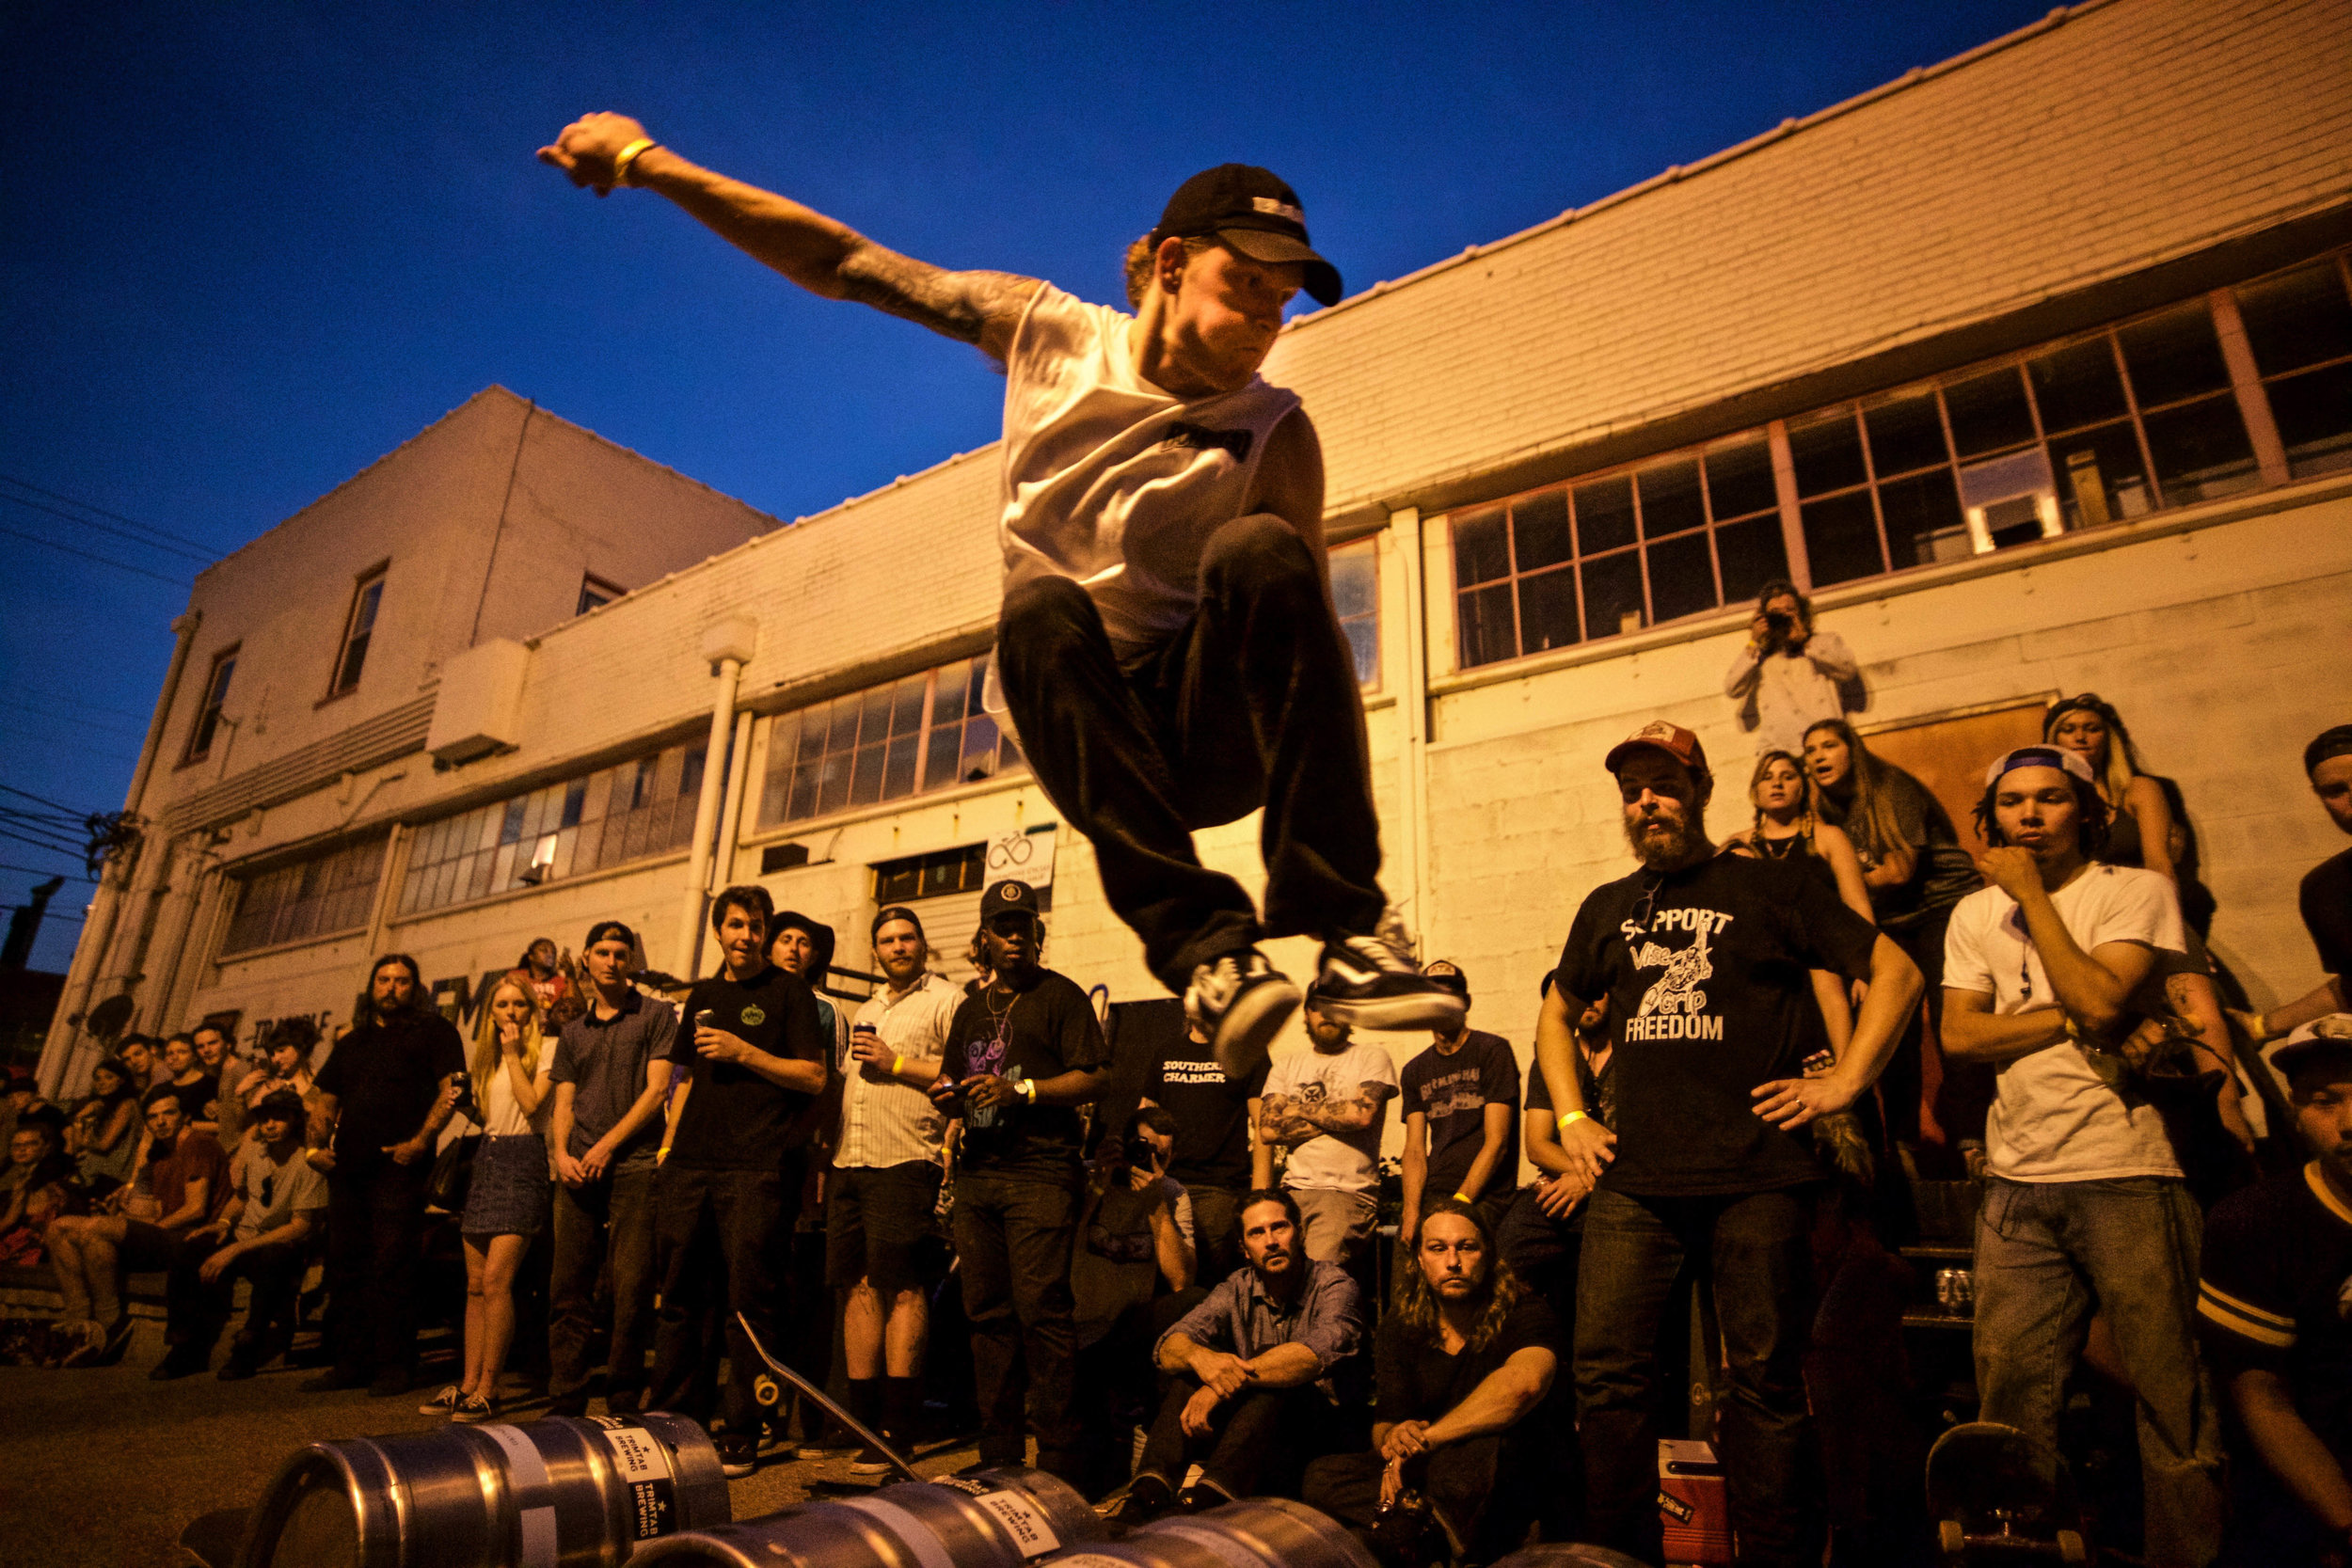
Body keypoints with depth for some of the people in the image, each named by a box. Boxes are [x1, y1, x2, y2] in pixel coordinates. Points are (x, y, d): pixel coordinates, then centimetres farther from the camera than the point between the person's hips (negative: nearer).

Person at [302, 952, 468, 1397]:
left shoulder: (433, 1029, 4)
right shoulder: (353, 1042, 23)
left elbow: (452, 1088, -7)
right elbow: (323, 1099, 25)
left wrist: (421, 1140, -17)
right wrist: (316, 1145, 7)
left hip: (399, 1165, -6)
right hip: (347, 1165, 6)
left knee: (392, 1264, -6)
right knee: (345, 1264, 10)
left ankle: (396, 1364, 1)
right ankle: (350, 1363, 19)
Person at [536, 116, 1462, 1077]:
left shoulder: (1276, 436, -5)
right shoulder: (1047, 331, 2)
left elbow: (1306, 633, -7)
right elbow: (844, 264, 6)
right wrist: (647, 162, 7)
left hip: (1214, 736, -1)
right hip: (1088, 729, 2)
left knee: (1259, 549, -30)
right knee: (1041, 605, -31)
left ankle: (1350, 932, -31)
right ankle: (1199, 940, -37)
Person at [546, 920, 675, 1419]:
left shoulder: (656, 1015, 5)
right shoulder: (574, 1032, 20)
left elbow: (656, 1088, -3)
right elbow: (563, 1103, 16)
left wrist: (607, 1145, -9)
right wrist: (562, 1153, -2)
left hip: (633, 1167, -5)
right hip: (578, 1173, 5)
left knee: (631, 1289, -5)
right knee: (568, 1288, 4)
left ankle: (623, 1404, 5)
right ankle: (565, 1404, 11)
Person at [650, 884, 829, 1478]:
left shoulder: (790, 992, 1)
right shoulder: (703, 995, 19)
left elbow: (814, 1077, -6)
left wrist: (743, 1053, -11)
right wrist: (668, 1144, 16)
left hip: (756, 1167, -5)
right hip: (691, 1164, 6)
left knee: (748, 1302, -3)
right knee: (679, 1298, 10)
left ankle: (742, 1434, 7)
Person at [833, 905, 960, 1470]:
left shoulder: (946, 1000, -1)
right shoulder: (866, 1011, 24)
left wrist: (897, 1064, -12)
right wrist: (829, 1148, 16)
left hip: (905, 1163, -7)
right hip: (850, 1164, 7)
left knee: (901, 1287, -7)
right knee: (858, 1285, 7)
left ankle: (895, 1430, -1)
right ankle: (860, 1419, 15)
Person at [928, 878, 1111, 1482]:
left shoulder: (1061, 995, 1)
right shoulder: (971, 1009, 21)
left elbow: (1096, 1078, -7)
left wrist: (1022, 1091, -16)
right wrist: (949, 1097, 5)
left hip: (1040, 1170, -6)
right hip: (977, 1172, 6)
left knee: (1041, 1310, -11)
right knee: (987, 1313, 8)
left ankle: (1059, 1456, -3)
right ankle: (998, 1450, 18)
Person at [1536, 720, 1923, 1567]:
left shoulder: (1767, 887, 4)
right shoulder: (1607, 908, 15)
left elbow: (1896, 972, 5)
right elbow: (1555, 1015, 26)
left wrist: (1844, 1081, -3)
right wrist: (1572, 1121, 15)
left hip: (1757, 1178, -3)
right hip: (1633, 1180, 3)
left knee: (1765, 1380, 5)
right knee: (1606, 1373, 2)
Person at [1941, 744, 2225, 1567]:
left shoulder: (2136, 891, 1)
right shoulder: (1975, 913, 12)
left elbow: (2100, 1001, -15)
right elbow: (1961, 1035, 2)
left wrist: (2030, 892, -9)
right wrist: (2075, 1016, -10)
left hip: (2127, 1174, -3)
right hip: (2018, 1184, 4)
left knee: (2170, 1393, 3)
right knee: (2010, 1394, 6)